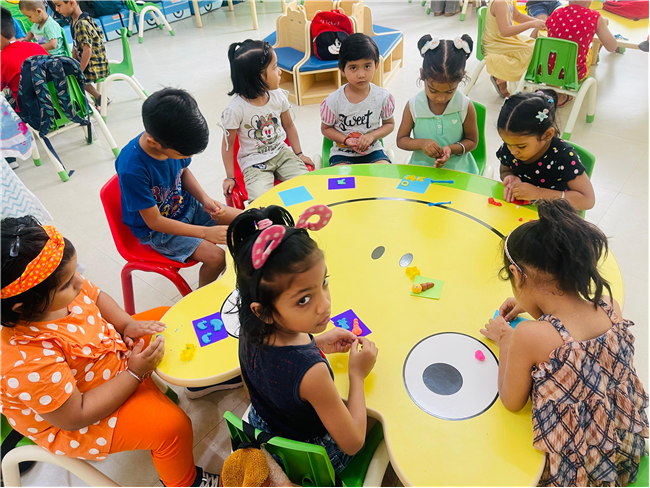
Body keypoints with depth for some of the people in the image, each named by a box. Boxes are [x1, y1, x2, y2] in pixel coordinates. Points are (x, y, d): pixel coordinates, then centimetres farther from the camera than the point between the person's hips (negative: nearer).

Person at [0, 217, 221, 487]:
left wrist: (127, 324, -14)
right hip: (73, 422, -8)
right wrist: (134, 373, -27)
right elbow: (75, 416, -30)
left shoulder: (53, 294, -22)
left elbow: (96, 296, 1)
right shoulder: (26, 362, -41)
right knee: (172, 425, -17)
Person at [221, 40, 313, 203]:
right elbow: (228, 144, -7)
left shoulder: (278, 96, -3)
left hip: (281, 152, 5)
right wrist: (230, 178, -5)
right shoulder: (236, 109, -17)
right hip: (254, 162, -4)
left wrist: (299, 154, 11)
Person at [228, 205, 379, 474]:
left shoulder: (252, 329, -24)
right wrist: (357, 375, -18)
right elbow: (352, 443, -27)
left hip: (261, 431, 5)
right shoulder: (312, 372, -45)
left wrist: (315, 344, -7)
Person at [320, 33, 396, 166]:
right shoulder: (334, 101, -12)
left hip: (372, 150, 2)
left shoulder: (382, 96, -7)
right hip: (342, 153, -1)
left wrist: (371, 136, -13)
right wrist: (346, 140, -16)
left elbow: (389, 124, 6)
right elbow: (326, 128, 1)